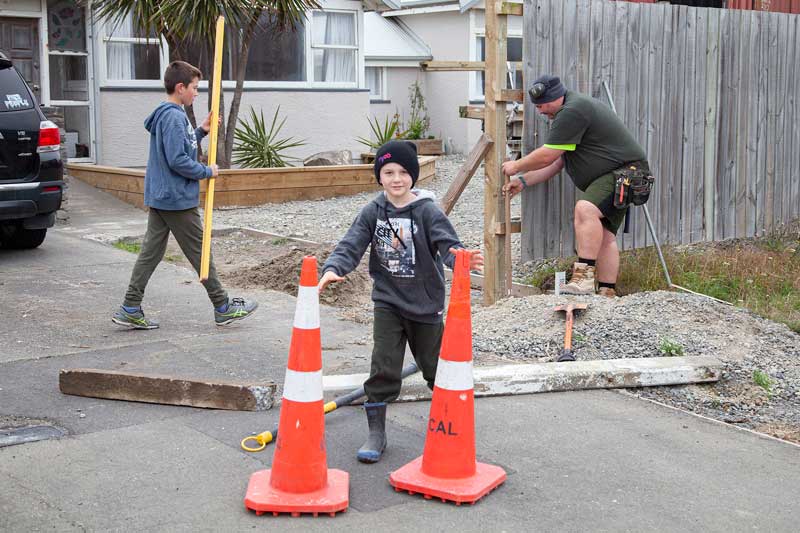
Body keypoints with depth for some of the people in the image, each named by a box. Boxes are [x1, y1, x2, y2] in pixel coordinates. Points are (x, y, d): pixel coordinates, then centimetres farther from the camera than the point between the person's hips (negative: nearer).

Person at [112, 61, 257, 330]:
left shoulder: (167, 114, 14)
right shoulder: (174, 117, -18)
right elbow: (177, 160, -23)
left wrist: (200, 132, 11)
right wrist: (207, 171, -11)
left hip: (159, 197, 10)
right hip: (178, 198, -10)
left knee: (151, 251, 9)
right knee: (200, 252, 0)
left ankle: (130, 309, 8)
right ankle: (223, 308, 10)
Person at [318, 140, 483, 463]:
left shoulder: (428, 212, -12)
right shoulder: (373, 212, -3)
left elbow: (448, 244, -23)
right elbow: (351, 245, -10)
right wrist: (333, 269, -30)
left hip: (425, 304, -1)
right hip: (387, 302, 1)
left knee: (435, 366, 14)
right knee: (383, 368, -6)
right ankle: (376, 433, 7)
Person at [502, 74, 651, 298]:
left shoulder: (573, 112, -16)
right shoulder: (577, 107, 21)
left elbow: (547, 156, -15)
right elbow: (557, 161, 24)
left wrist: (516, 166, 2)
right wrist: (523, 181, 21)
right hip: (611, 176, 12)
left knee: (586, 209, -30)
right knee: (603, 234, 6)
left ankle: (584, 277, -33)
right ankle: (607, 293, 7)